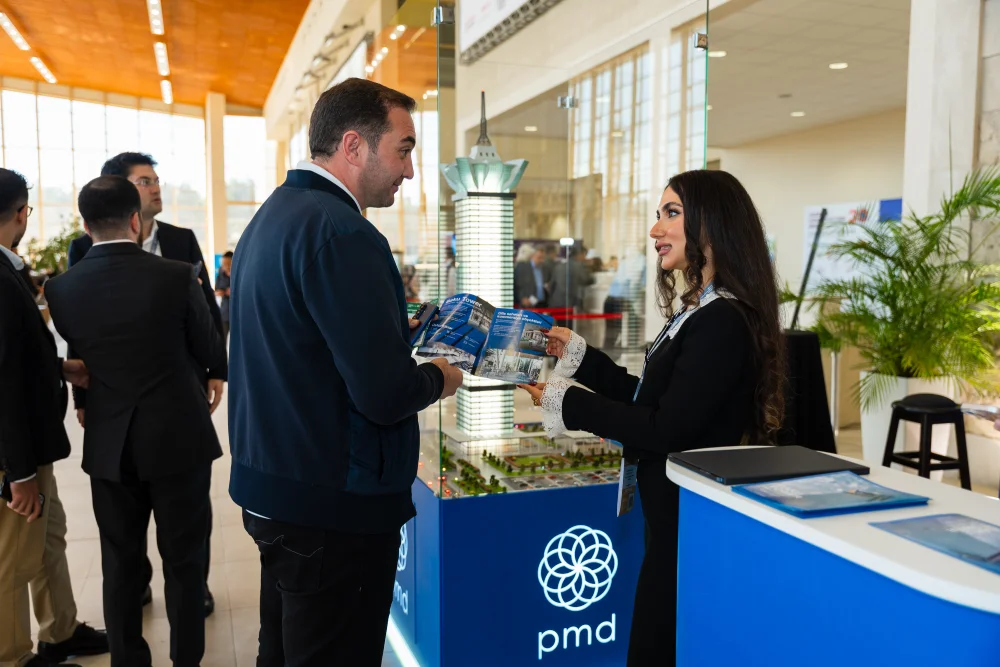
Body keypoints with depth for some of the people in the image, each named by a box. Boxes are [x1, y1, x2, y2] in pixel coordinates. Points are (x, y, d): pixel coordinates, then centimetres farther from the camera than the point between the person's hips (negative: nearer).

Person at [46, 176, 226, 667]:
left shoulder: (61, 289, -5)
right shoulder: (176, 276, -15)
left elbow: (78, 355, 10)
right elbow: (215, 357, -5)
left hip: (109, 443, 3)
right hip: (179, 437, -3)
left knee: (120, 562, 16)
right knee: (184, 560, 10)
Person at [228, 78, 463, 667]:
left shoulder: (272, 216, 10)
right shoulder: (340, 231, -21)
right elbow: (386, 392, -26)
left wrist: (402, 336, 11)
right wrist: (439, 378, -6)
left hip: (271, 488, 10)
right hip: (334, 507, -9)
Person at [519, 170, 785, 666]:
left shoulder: (722, 321, -23)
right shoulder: (702, 310, 9)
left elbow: (666, 428, -25)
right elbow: (647, 397, 13)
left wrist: (566, 404, -19)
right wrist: (578, 355, 10)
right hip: (679, 506, 10)